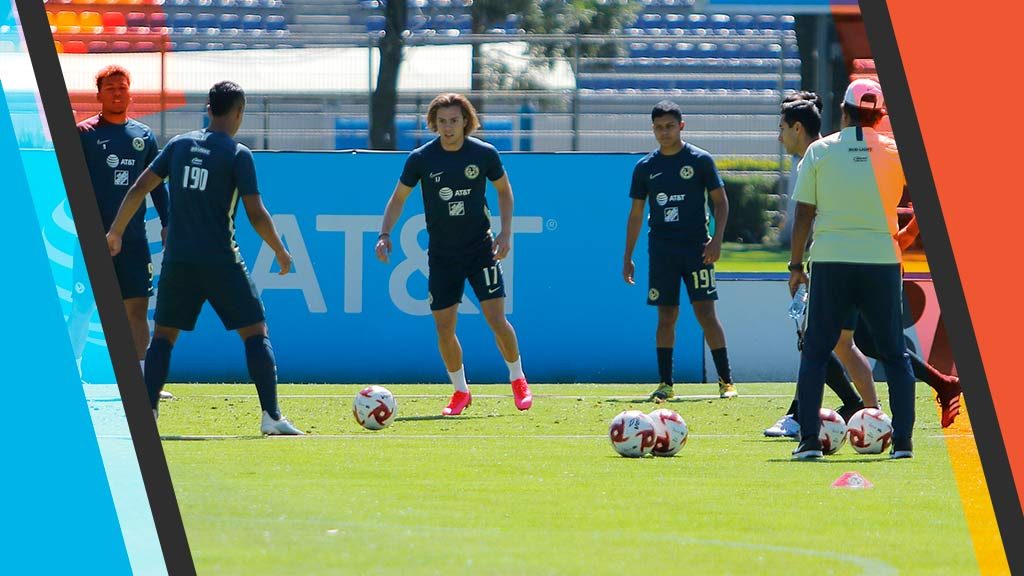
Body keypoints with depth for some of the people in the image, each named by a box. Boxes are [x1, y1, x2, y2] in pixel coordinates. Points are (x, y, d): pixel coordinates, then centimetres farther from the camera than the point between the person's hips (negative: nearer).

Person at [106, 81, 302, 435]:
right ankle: (271, 416, -4)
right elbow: (255, 214, -8)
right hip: (221, 260, -4)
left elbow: (139, 188, 7)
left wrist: (115, 232, 17)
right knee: (255, 332, 4)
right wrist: (280, 252, 6)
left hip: (178, 260, 4)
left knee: (164, 334, 13)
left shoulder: (179, 145, 7)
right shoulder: (238, 155, -6)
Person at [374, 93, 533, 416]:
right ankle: (460, 392, 18)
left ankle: (518, 380, 16)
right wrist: (385, 234, -9)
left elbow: (504, 191, 9)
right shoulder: (421, 158, -7)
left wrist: (506, 232, -2)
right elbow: (398, 198, 4)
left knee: (497, 320, -8)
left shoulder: (485, 154, -7)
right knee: (444, 327, -1)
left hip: (481, 248, -1)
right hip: (442, 253, 1)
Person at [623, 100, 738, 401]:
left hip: (696, 247, -3)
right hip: (661, 249, 3)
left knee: (705, 312, -7)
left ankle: (726, 381, -3)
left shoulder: (700, 160, 1)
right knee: (666, 317, 2)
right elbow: (636, 214, 15)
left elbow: (721, 201, 2)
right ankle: (665, 384, 6)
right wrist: (627, 257, 12)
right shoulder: (645, 167, 9)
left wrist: (716, 239, -12)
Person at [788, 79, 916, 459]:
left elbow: (804, 214, 1)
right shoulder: (895, 152, 1)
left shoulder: (819, 152, 0)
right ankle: (903, 440, 4)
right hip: (882, 260, 0)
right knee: (894, 354, 10)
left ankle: (809, 439, 1)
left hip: (831, 260, 0)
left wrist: (796, 264, 9)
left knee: (815, 352, 8)